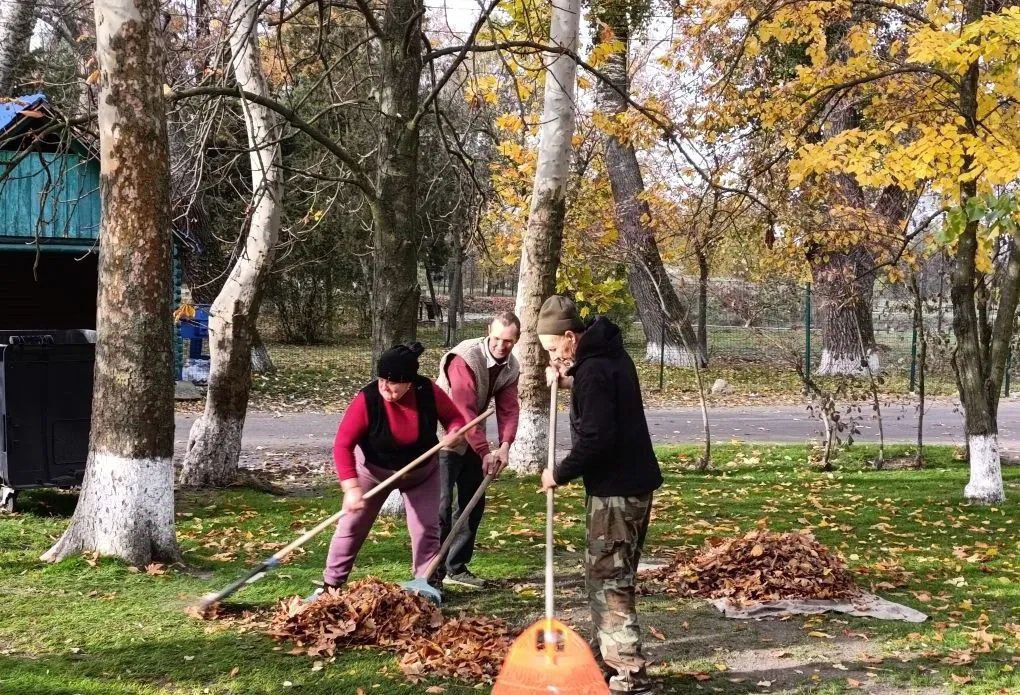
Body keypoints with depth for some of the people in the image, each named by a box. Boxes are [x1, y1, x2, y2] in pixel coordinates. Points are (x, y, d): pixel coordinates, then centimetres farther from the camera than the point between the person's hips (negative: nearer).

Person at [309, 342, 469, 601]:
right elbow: (342, 444, -29)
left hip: (422, 473, 1)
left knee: (427, 528, -1)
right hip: (374, 471, -1)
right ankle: (330, 584, 12)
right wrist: (351, 488, -38)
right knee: (352, 525, 1)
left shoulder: (429, 393, -26)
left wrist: (455, 432, -34)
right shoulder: (366, 400, -32)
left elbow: (456, 417, -9)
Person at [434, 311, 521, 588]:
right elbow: (464, 411, -30)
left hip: (473, 440, 8)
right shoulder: (466, 359, -26)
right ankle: (432, 572, -6)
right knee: (442, 505, -11)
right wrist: (485, 452, -30)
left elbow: (509, 408, -6)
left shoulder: (511, 367, -1)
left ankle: (456, 567, 20)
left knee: (474, 503, 10)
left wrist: (504, 446, -21)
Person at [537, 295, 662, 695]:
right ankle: (605, 656, 28)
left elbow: (595, 439, -24)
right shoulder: (609, 354, 11)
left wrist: (560, 474, -12)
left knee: (609, 580, -7)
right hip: (631, 481, 11)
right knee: (600, 573, 19)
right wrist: (568, 382, 9)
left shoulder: (594, 371, -20)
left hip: (616, 489, -11)